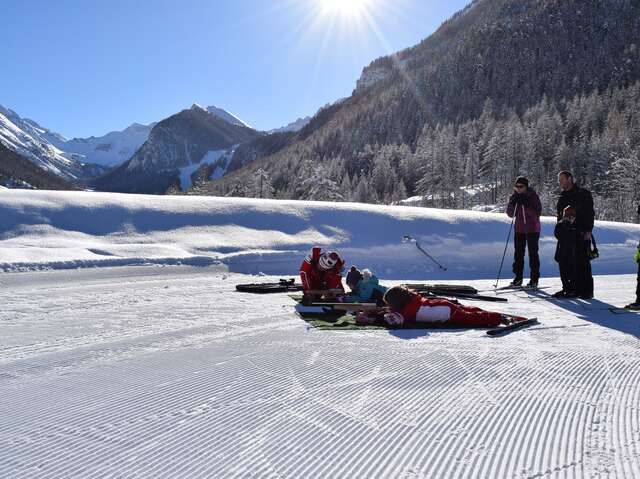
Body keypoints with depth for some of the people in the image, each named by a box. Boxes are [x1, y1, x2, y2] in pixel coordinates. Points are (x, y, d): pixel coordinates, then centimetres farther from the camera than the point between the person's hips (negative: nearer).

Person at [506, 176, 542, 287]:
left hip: (532, 229, -5)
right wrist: (513, 204, -14)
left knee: (533, 253, -4)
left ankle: (534, 279, 0)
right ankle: (518, 278, 11)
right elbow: (510, 214, 3)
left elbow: (538, 212, -17)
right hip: (519, 229, 5)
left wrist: (526, 205, -26)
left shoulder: (533, 196, -8)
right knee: (518, 253, 5)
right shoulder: (514, 197, 5)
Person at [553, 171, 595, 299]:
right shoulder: (562, 197, 17)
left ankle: (587, 290, 1)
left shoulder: (583, 194, -2)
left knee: (582, 261, -5)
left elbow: (590, 213, -7)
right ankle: (569, 288, 13)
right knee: (566, 261, 5)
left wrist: (588, 230, -15)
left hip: (581, 234, -7)